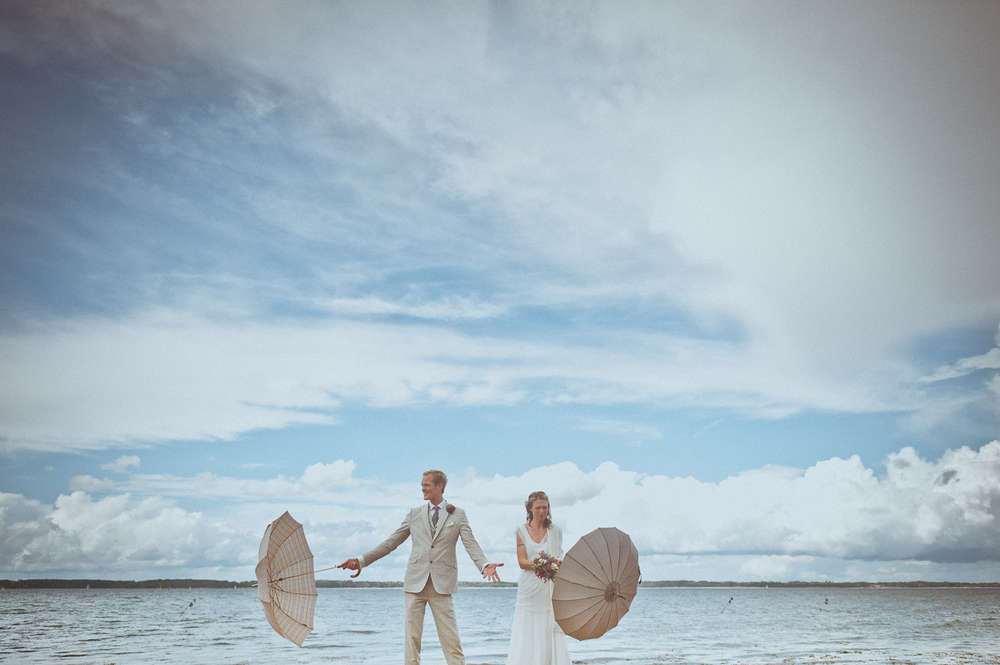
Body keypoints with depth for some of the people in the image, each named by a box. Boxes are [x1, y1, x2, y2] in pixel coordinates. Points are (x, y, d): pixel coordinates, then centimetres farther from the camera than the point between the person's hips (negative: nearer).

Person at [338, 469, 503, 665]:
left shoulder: (458, 514, 6)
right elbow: (390, 543, 12)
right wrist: (361, 561, 4)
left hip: (441, 584, -2)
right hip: (415, 583, 2)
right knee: (412, 636, 3)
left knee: (450, 638, -2)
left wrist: (484, 565, -23)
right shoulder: (414, 514, 11)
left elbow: (471, 544, -3)